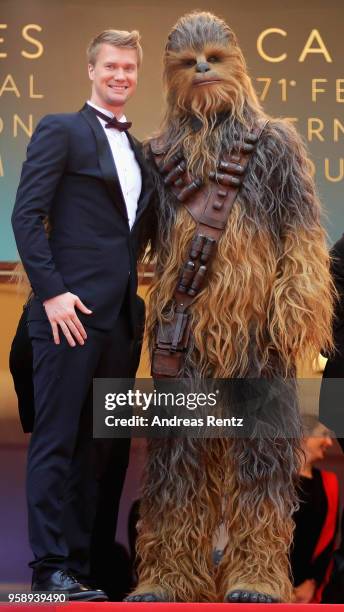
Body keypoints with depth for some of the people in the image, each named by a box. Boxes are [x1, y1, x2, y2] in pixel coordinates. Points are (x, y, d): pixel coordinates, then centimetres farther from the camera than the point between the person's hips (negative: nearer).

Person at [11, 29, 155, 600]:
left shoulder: (138, 150, 20)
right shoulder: (60, 130, -1)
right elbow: (26, 214, -8)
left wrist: (137, 299, 9)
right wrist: (51, 291, -16)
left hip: (120, 315, 7)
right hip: (72, 310, -7)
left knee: (108, 443, 7)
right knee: (58, 439, -5)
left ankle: (89, 559, 13)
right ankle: (51, 568, -2)